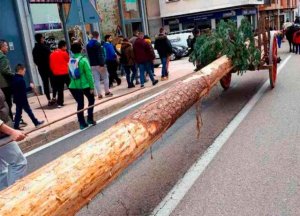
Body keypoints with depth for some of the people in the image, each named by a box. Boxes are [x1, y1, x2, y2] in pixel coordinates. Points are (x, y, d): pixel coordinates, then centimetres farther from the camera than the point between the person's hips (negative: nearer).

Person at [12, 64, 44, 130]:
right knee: (29, 111, 3)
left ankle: (16, 126, 11)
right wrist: (30, 87, -11)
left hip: (17, 99, 8)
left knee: (18, 112, 11)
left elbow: (13, 90, 14)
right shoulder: (21, 79, -20)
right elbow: (24, 90, -22)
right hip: (22, 99, -8)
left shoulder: (14, 78, 8)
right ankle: (36, 122, 15)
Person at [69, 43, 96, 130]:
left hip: (74, 86, 4)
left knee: (80, 104, 13)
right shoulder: (83, 60, -11)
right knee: (91, 100, 19)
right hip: (84, 85, -4)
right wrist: (92, 87, -9)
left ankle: (82, 123, 17)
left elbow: (70, 74, 9)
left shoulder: (70, 60, 4)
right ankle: (90, 119, 17)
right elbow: (89, 74, -13)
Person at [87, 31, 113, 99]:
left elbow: (89, 55, 16)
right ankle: (107, 92, 10)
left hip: (92, 65, 6)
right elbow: (100, 55, -19)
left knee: (96, 80, 5)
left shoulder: (88, 45, 11)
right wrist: (102, 64, -22)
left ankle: (99, 94, 3)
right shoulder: (97, 44, -12)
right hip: (99, 64, -6)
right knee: (105, 77, 9)